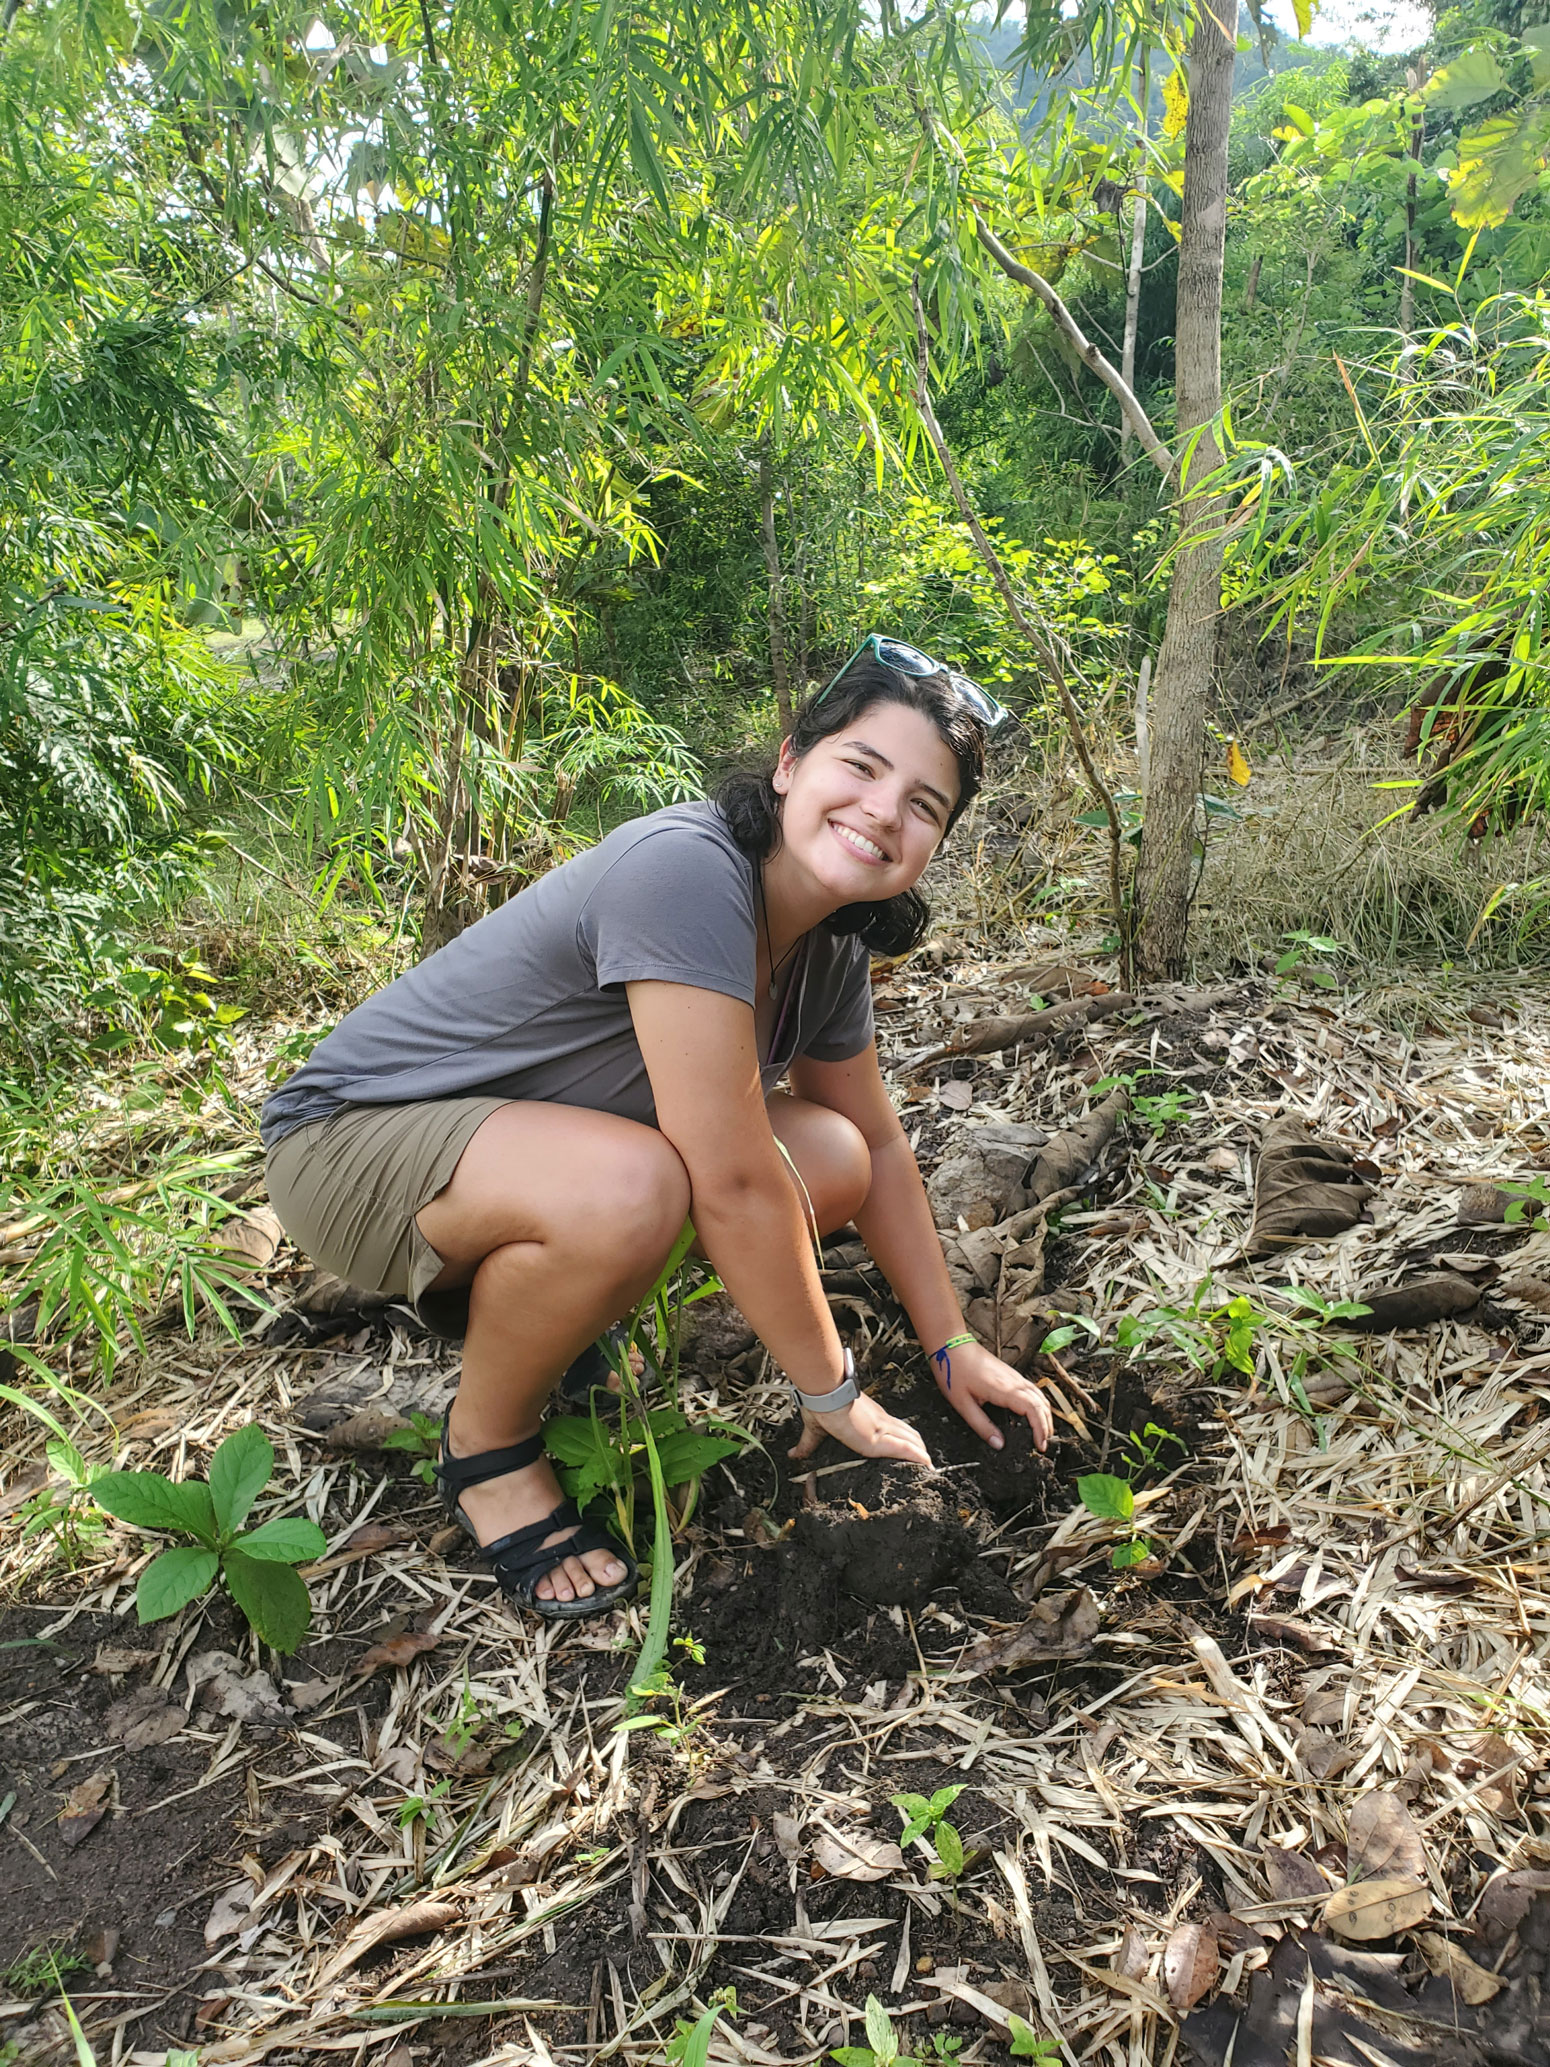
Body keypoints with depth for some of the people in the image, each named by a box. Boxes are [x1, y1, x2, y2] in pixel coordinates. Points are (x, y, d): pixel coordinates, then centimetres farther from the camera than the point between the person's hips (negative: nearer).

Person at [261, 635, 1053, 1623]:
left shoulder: (831, 945, -3)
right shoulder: (687, 871, -31)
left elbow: (878, 1150, 9)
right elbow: (734, 1184, -31)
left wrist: (954, 1349, 6)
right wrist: (833, 1397, -18)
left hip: (534, 1132, 8)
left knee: (834, 1161, -7)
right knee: (626, 1188, -37)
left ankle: (538, 1314, 11)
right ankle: (488, 1445, -5)